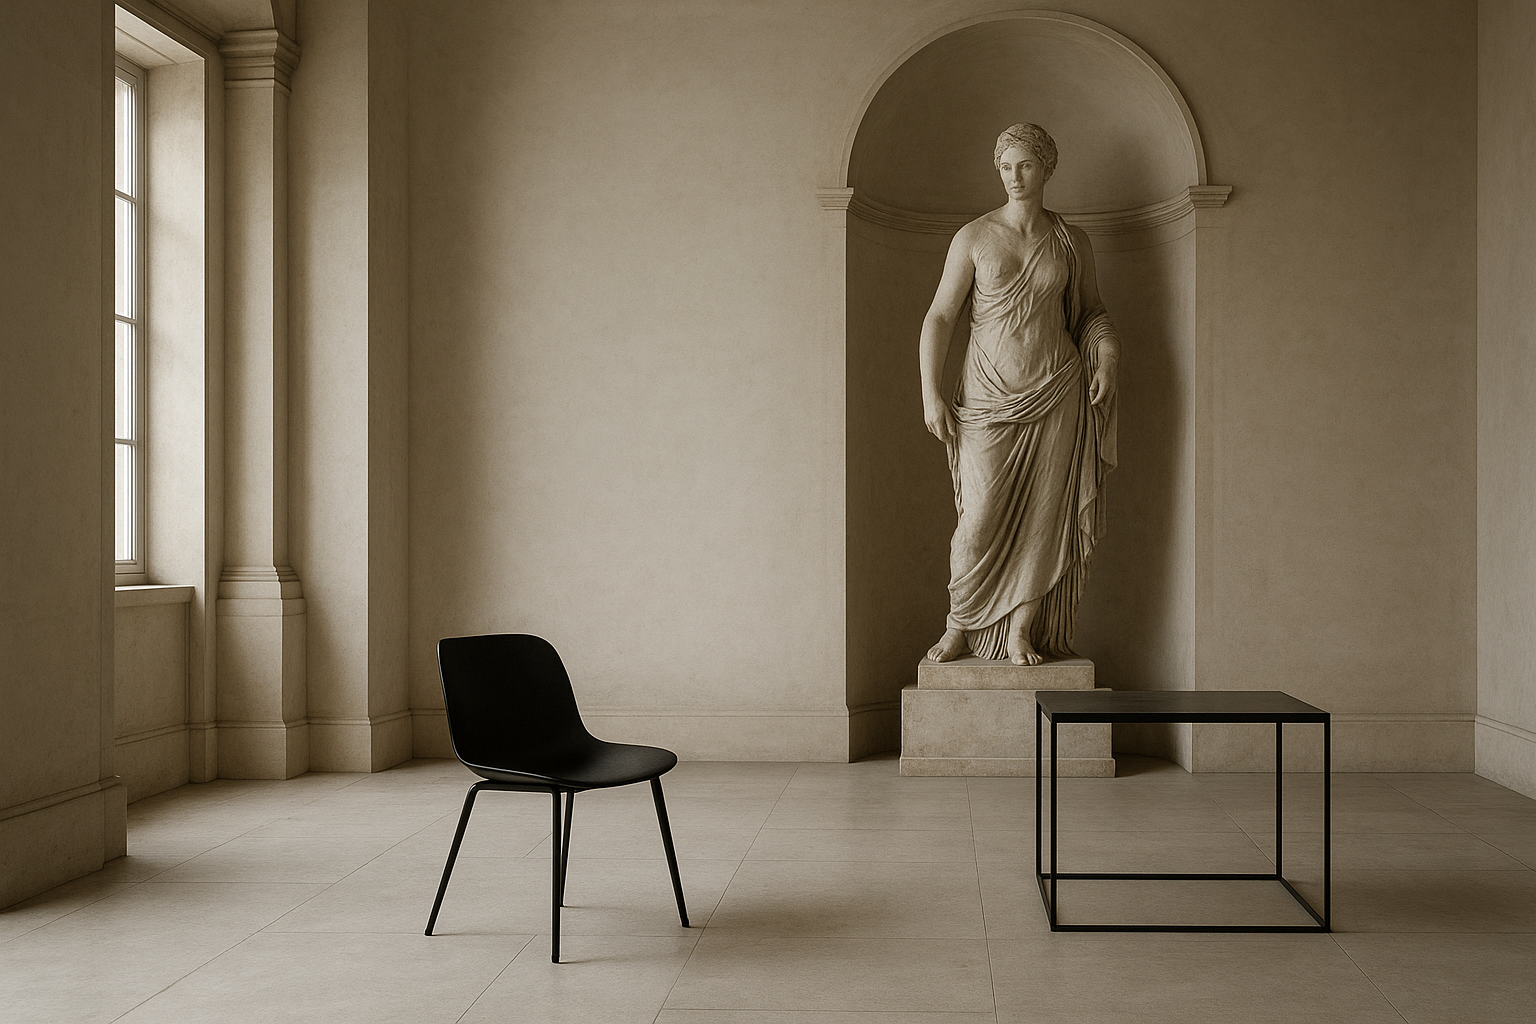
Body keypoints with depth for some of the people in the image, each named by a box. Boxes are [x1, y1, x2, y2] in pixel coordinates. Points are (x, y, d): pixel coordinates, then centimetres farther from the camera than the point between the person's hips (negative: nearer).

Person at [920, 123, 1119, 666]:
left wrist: (1107, 356, 0)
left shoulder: (1072, 241, 7)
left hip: (1056, 394, 2)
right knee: (982, 516, -5)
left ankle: (1022, 631, 11)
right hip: (989, 396, -2)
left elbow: (1091, 310, 20)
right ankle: (959, 626, 12)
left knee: (1044, 514, 1)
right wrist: (930, 395, -7)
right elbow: (939, 317, -1)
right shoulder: (973, 237, 0)